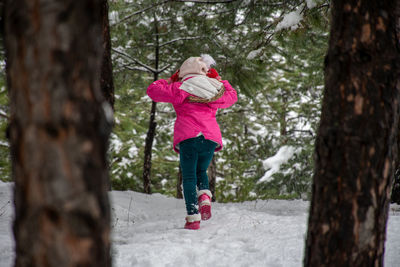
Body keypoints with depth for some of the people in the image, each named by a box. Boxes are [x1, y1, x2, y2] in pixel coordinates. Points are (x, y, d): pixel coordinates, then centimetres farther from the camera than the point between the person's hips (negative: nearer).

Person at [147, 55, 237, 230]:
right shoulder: (216, 89, 16)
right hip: (211, 138, 4)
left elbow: (152, 90, 7)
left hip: (187, 137, -3)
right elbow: (232, 96, 37)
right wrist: (218, 79, 38)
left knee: (189, 177, 1)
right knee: (201, 171, 24)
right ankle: (205, 199, -4)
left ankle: (193, 217, -11)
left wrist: (170, 81, 21)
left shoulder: (180, 89, 3)